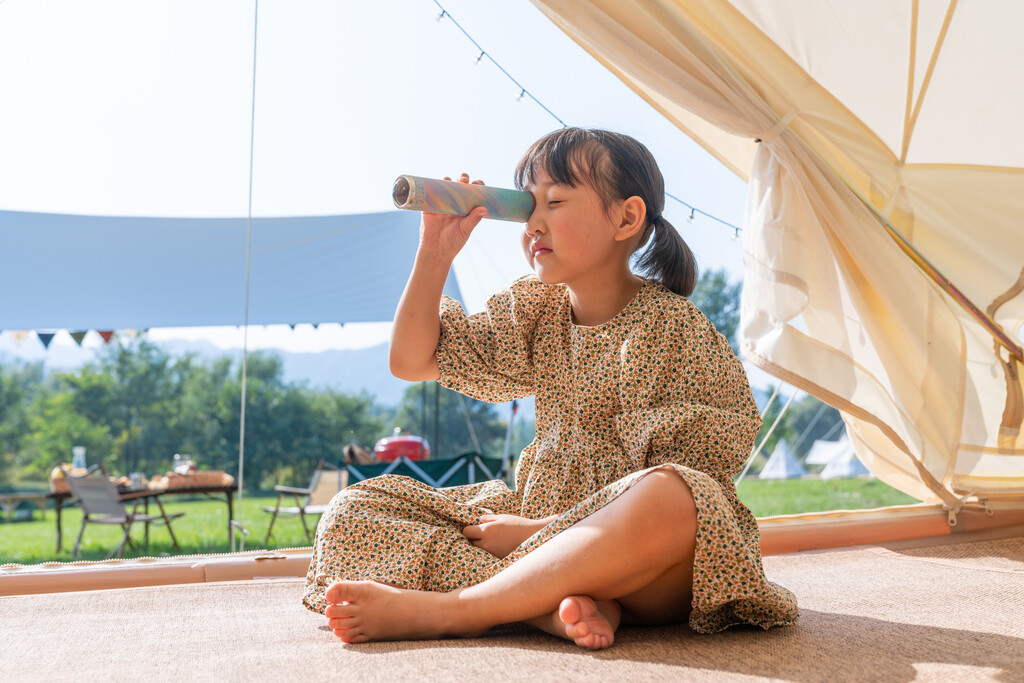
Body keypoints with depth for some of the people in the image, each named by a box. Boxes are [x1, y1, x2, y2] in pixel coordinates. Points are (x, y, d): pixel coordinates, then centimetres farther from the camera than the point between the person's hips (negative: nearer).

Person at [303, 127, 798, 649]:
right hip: (539, 519, 5)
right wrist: (435, 252, -2)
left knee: (670, 495, -43)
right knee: (353, 510, -7)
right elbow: (411, 361, 10)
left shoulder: (674, 326, -8)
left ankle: (439, 611, -32)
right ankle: (550, 605, -28)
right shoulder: (532, 314, 10)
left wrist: (547, 529, -17)